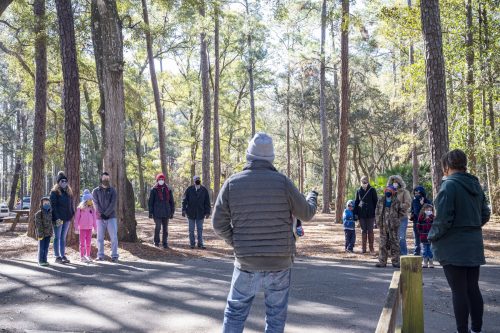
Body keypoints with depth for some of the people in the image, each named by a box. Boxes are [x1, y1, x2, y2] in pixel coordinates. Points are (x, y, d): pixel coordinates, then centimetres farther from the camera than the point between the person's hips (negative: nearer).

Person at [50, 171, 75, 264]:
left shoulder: (69, 192, 14)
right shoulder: (54, 192, -6)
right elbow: (53, 206, -12)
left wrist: (72, 214, 6)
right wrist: (56, 218, -18)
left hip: (67, 218, 6)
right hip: (58, 218, -6)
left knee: (63, 237, 12)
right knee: (57, 237, 0)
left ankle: (63, 255, 17)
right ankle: (57, 257, 4)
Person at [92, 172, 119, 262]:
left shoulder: (112, 190, 6)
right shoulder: (96, 191, 6)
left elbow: (113, 204, -5)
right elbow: (96, 204, -3)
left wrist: (106, 214, -14)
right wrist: (102, 214, -14)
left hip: (111, 217, -1)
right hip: (100, 218, 1)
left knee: (114, 237, -4)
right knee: (100, 238, 4)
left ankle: (114, 255, 0)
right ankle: (100, 255, 12)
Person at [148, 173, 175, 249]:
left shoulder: (168, 190, 8)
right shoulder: (154, 190, 0)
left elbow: (171, 202, 12)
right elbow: (150, 202, 0)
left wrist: (172, 212, 8)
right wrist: (150, 212, -4)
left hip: (166, 212, 3)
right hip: (157, 213, -3)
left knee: (165, 228, 5)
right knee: (158, 227, -7)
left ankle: (165, 243, 14)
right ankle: (156, 241, 14)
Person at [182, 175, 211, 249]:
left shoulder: (204, 190, 0)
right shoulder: (189, 189, -3)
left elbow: (207, 202, 3)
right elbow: (184, 200, -1)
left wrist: (207, 212, 0)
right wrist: (184, 210, -9)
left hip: (200, 213, 1)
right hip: (191, 213, -1)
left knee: (200, 229, 5)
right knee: (191, 230, 7)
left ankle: (200, 244, 11)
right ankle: (192, 244, 15)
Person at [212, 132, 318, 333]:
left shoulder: (232, 183, -5)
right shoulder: (282, 182, -9)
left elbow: (219, 223, -4)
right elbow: (306, 213, 2)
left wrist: (237, 243, 10)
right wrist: (312, 197, 24)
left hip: (246, 262, 1)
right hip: (279, 261, -1)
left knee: (235, 311, 13)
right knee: (276, 314, 11)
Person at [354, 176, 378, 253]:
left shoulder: (372, 190, -1)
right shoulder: (359, 191, 7)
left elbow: (376, 202, 0)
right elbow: (356, 202, 11)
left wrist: (376, 213, -6)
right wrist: (355, 213, 6)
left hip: (370, 214, -2)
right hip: (361, 214, 2)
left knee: (370, 231, 2)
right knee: (363, 231, 6)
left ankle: (371, 248, 9)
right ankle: (363, 248, 11)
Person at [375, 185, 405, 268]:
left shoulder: (397, 202, -2)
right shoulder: (381, 201, 5)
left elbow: (402, 212, 6)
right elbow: (377, 211, 15)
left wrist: (396, 219, 0)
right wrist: (378, 220, 7)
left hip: (393, 226, -2)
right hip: (383, 225, 2)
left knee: (394, 243, 3)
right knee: (383, 243, 5)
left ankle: (395, 261, 11)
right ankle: (382, 261, 10)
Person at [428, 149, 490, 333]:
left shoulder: (449, 185, -17)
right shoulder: (475, 185, 7)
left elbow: (443, 220, -20)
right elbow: (485, 215, 14)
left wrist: (432, 236, -4)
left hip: (453, 248, -7)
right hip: (474, 247, 7)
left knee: (459, 291, 0)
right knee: (473, 289, 15)